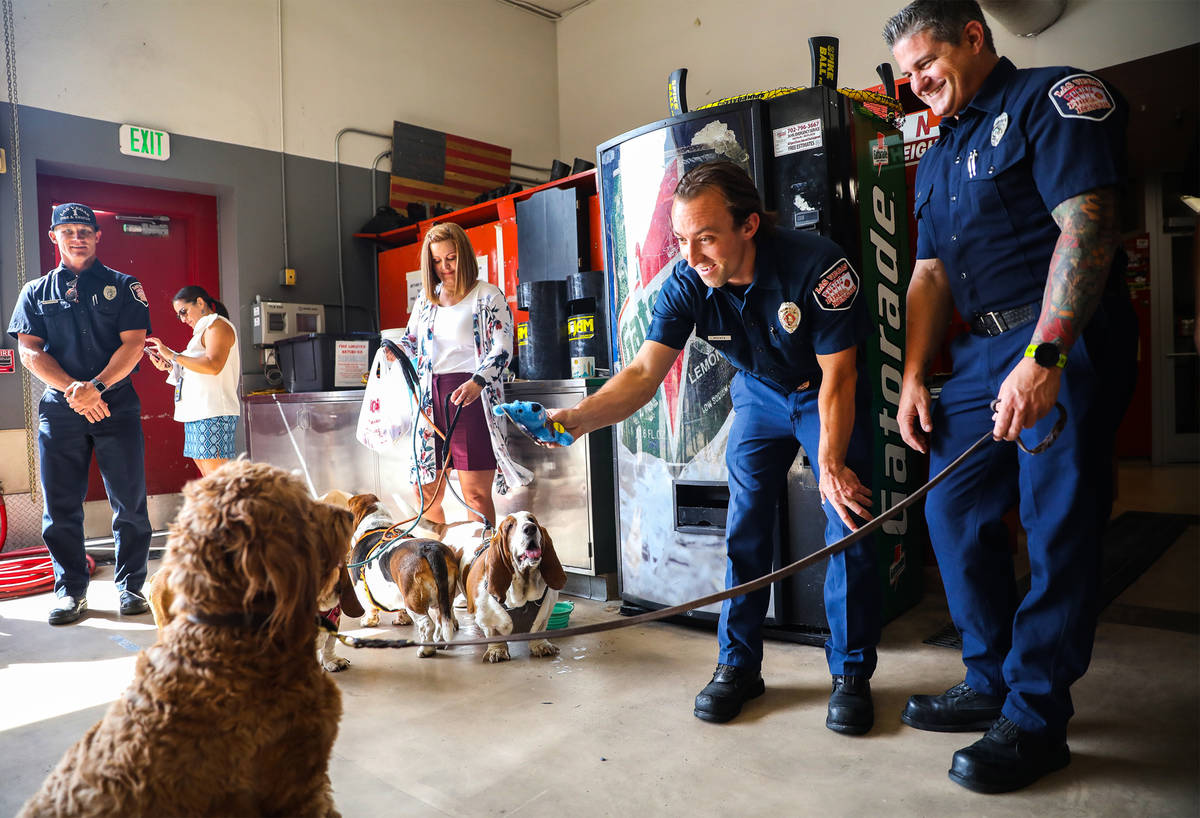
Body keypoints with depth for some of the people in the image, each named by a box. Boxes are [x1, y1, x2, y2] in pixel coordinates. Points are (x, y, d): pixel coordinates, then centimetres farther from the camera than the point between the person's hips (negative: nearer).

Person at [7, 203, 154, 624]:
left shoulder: (124, 286, 8)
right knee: (60, 507, 4)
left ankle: (131, 586, 11)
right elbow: (29, 352, 4)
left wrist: (96, 387, -15)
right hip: (59, 410, 2)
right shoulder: (36, 292, 13)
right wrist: (72, 390, -12)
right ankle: (71, 590, 16)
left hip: (117, 406, -2)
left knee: (130, 503, -1)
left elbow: (133, 344, -2)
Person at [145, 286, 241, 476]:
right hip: (197, 413, 10)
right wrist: (169, 367, 12)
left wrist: (173, 355, -14)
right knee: (207, 477, 7)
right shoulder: (202, 330, 25)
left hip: (213, 413, -10)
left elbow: (213, 366, -21)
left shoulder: (218, 325, -4)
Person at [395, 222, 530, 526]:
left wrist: (476, 383, -27)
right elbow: (411, 341, 28)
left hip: (471, 397, -6)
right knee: (426, 491, 8)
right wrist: (394, 350, 4)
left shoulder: (488, 296, -1)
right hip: (431, 398, 6)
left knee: (475, 493, -8)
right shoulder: (426, 299, 17)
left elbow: (502, 351, -9)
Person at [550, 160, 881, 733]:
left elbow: (837, 377, -24)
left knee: (848, 523, -10)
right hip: (760, 394, 3)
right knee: (744, 528, -1)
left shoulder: (816, 265, -32)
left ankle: (851, 674, 6)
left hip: (830, 395, -3)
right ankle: (737, 666, 12)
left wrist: (830, 465, -20)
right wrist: (579, 417, -46)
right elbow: (645, 372, -29)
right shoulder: (687, 284, -23)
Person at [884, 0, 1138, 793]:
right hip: (983, 348, 8)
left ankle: (1036, 720, 7)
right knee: (953, 510, 6)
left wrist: (1044, 357, -27)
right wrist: (914, 376, 7)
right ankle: (992, 683, 21)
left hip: (1065, 344, -8)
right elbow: (930, 275, 17)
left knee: (1058, 527, -5)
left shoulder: (1057, 97, -4)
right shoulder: (939, 156, 20)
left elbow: (1086, 225, -18)